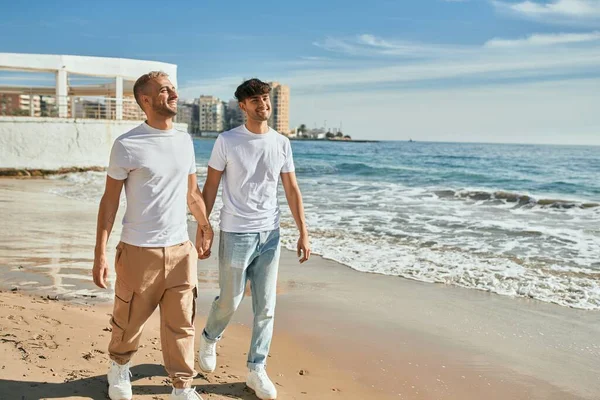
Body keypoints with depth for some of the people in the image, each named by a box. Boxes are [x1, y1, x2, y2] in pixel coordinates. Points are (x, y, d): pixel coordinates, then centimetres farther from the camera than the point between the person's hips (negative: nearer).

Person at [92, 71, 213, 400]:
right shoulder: (127, 145, -9)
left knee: (181, 324, 7)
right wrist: (100, 254, -9)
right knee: (129, 322, 13)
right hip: (139, 250, -4)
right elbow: (110, 200, -6)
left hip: (181, 250, 4)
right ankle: (119, 368, 41)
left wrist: (205, 229, 23)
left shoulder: (184, 141, 7)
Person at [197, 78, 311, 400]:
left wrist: (303, 233, 3)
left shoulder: (281, 143, 4)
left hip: (269, 235, 3)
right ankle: (209, 339, 40)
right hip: (235, 235, -3)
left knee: (265, 308, 6)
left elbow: (292, 190, 7)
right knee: (229, 301, 9)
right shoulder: (226, 142, -5)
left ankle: (256, 370, 19)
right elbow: (210, 188, -1)